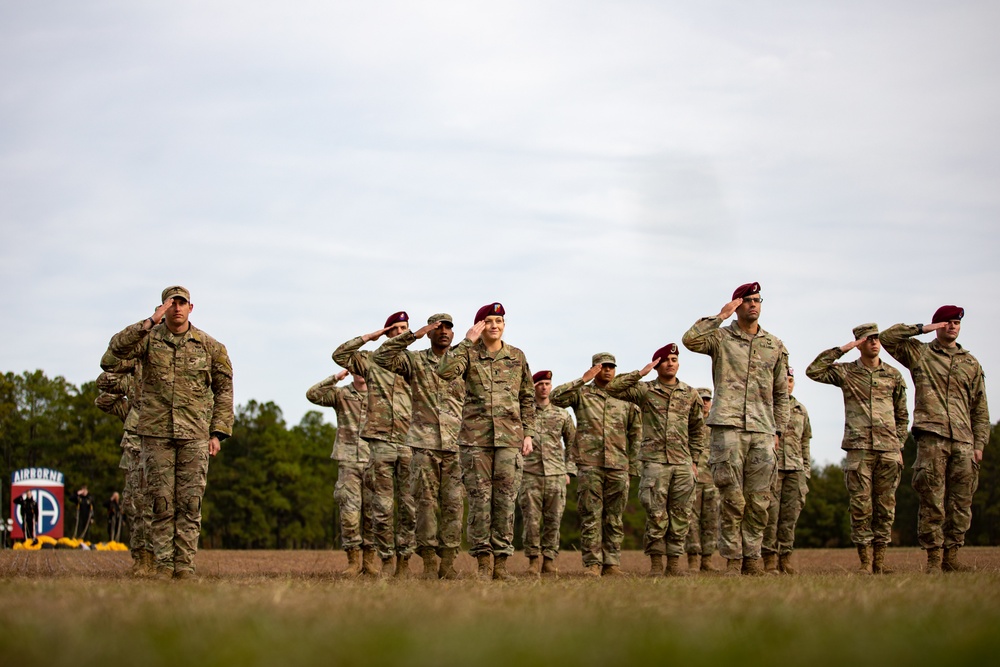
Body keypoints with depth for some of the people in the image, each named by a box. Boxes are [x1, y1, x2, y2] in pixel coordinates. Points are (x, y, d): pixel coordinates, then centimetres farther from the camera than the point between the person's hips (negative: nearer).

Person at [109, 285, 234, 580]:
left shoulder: (209, 346, 6)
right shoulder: (149, 339, 4)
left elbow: (224, 390, 9)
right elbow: (118, 347, -16)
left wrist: (218, 433, 2)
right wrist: (151, 321, -21)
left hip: (194, 435, 0)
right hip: (156, 433, 0)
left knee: (190, 501, -2)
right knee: (161, 501, 1)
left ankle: (185, 563, 2)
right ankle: (163, 564, 6)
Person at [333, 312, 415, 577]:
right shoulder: (371, 361, 10)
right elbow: (339, 354, 1)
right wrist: (368, 337, -2)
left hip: (409, 442, 1)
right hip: (381, 440, -1)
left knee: (409, 505, 0)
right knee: (383, 505, -2)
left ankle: (404, 560, 7)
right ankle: (385, 559, 4)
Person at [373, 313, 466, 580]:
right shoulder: (414, 361, 6)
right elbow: (381, 357, -9)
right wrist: (413, 335, -14)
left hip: (456, 444, 1)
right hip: (424, 443, -1)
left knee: (453, 504, -1)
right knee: (426, 503, -2)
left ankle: (448, 561, 3)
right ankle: (429, 562, 2)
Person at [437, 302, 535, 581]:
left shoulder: (517, 357, 12)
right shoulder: (469, 354, 5)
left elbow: (527, 399, 16)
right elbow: (446, 371, -17)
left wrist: (528, 433, 9)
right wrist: (467, 342, -11)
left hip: (510, 438, 2)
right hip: (475, 437, -1)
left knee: (505, 500, -1)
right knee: (479, 499, -2)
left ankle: (501, 562, 4)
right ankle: (483, 562, 3)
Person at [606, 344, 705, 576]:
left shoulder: (690, 394, 12)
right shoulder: (645, 390, 3)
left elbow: (697, 429, 19)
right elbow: (613, 388, -8)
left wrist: (694, 460, 15)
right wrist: (640, 373, -9)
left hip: (682, 463, 3)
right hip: (655, 461, -3)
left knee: (680, 514, 3)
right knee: (656, 514, -5)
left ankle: (674, 562, 11)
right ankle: (655, 563, 2)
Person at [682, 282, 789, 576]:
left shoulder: (775, 345, 16)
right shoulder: (721, 337, 7)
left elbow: (781, 393, 19)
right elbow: (690, 339, -14)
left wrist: (778, 430, 12)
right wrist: (720, 316, -8)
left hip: (762, 430, 3)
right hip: (728, 427, -3)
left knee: (758, 501, 1)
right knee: (732, 499, -6)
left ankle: (751, 557, 8)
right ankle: (733, 558, -1)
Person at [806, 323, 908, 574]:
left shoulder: (894, 375, 13)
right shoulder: (846, 372, 7)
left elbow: (902, 416, 17)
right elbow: (813, 371, -7)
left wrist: (899, 447, 9)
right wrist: (841, 350, -5)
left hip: (888, 449, 2)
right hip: (859, 448, -2)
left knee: (885, 506, 2)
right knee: (861, 505, -5)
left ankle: (880, 559, 8)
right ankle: (865, 560, 0)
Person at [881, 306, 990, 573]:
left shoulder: (971, 363, 19)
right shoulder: (919, 354, 11)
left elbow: (980, 408, 17)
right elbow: (887, 337, 0)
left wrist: (979, 443, 9)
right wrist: (921, 329, 1)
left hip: (963, 441, 3)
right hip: (931, 437, -3)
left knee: (961, 502, 2)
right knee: (932, 501, -7)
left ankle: (951, 556, 9)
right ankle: (934, 558, -4)